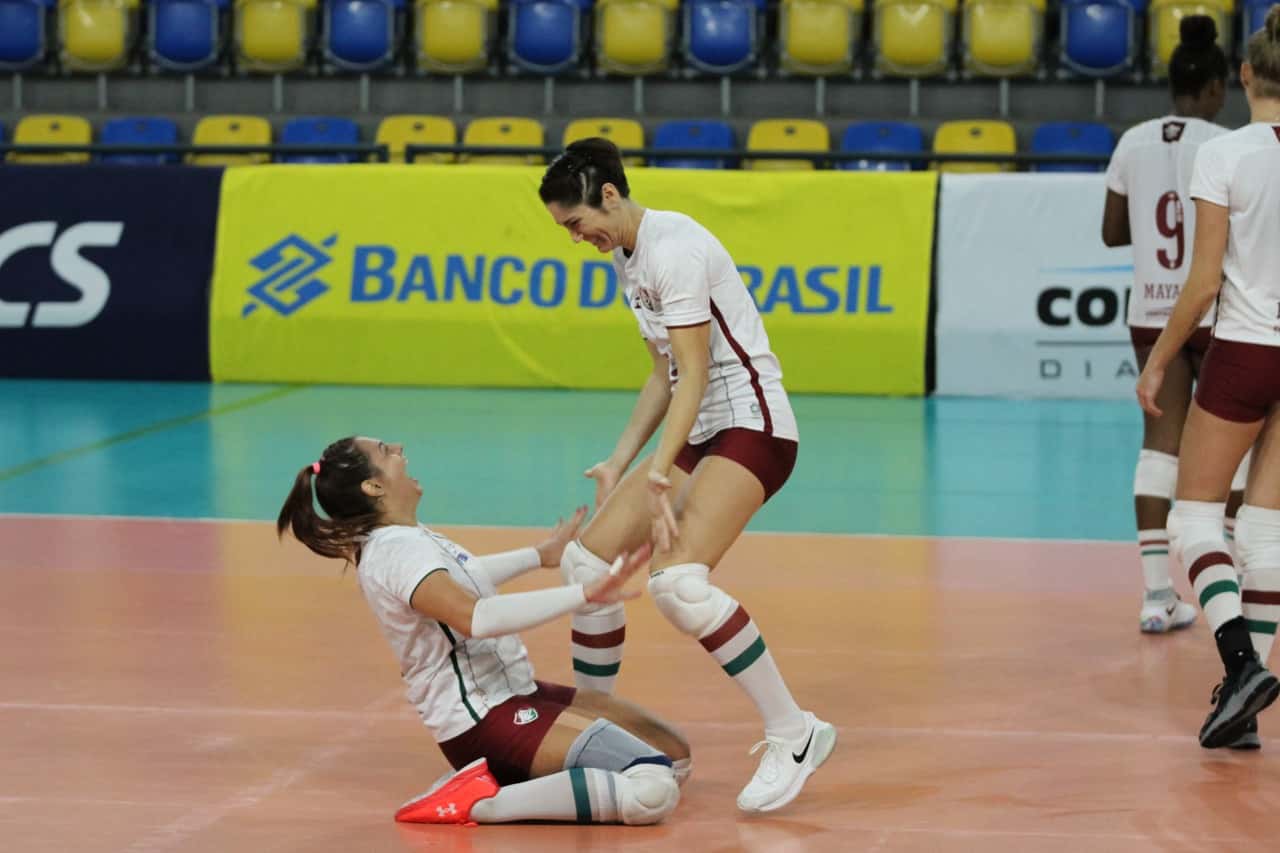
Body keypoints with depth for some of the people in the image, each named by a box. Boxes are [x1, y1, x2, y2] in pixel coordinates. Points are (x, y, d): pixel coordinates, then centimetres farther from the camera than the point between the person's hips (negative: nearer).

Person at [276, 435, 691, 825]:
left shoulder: (406, 539, 10)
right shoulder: (396, 550, -20)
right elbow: (474, 618, -37)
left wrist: (539, 555, 43)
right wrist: (583, 593, -38)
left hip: (515, 694, 10)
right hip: (484, 722, -10)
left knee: (674, 754, 8)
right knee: (655, 790, -25)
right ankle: (477, 802, -19)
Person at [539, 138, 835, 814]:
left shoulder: (672, 247, -16)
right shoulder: (626, 259, 14)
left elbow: (694, 374, -21)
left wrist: (659, 473, -28)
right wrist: (619, 465, 16)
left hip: (751, 427, -10)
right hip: (696, 432, 10)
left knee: (678, 583, -26)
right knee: (586, 562, 2)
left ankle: (793, 735, -17)